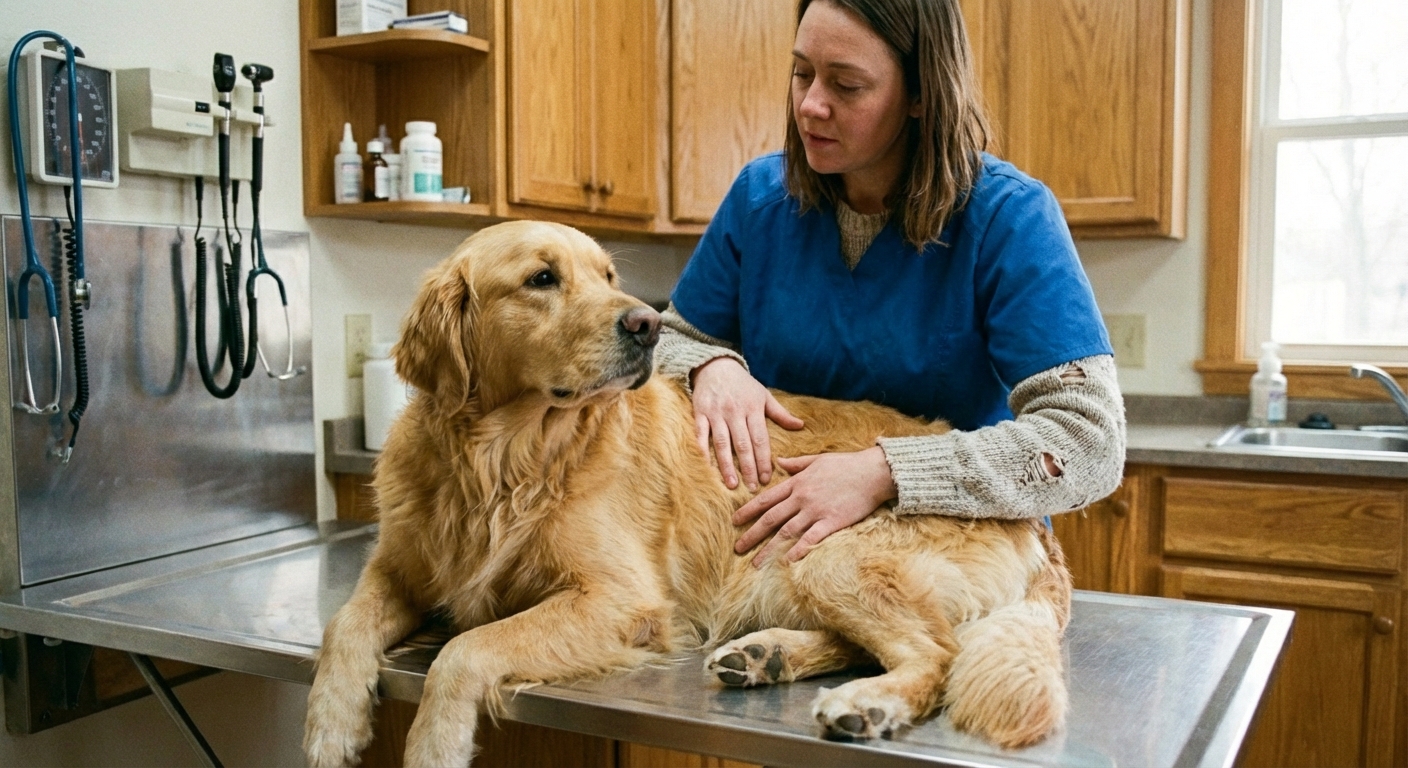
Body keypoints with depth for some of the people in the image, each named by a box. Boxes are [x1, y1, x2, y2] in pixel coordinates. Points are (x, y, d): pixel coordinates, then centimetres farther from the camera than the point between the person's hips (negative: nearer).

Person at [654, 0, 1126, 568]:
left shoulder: (1008, 216, -15)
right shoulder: (761, 194, -2)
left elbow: (1093, 443, -22)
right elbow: (673, 339, 10)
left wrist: (882, 474, -31)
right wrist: (713, 367, -14)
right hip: (774, 552, 3)